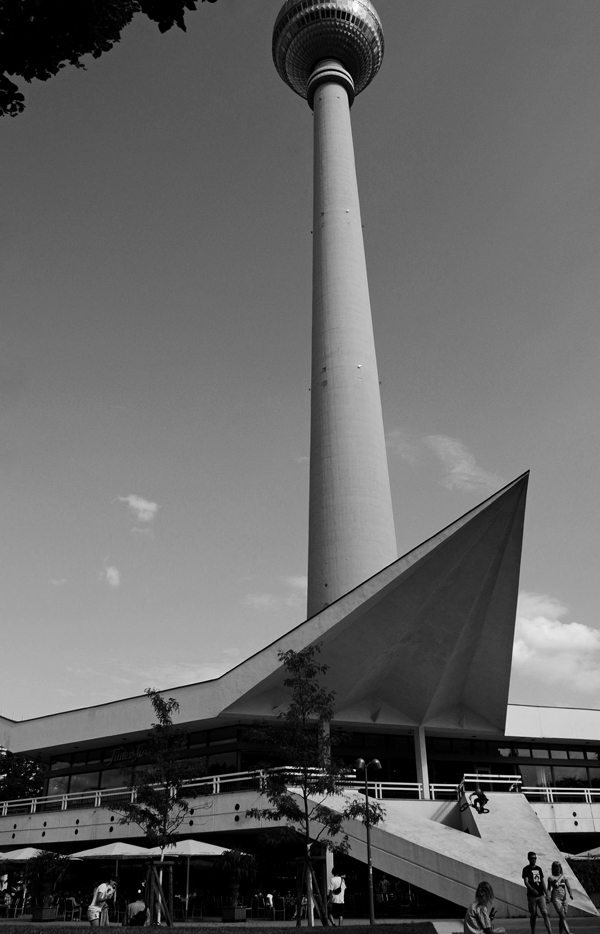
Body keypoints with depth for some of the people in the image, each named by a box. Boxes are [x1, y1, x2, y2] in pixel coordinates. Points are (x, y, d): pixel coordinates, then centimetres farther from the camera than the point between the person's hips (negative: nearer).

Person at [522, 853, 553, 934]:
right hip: (531, 896, -4)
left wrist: (546, 893, 10)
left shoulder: (539, 868, 13)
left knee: (545, 913, -5)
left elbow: (542, 882, 17)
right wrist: (533, 890, -29)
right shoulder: (526, 869, -5)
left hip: (541, 895, 4)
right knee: (533, 915, 3)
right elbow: (526, 882, -14)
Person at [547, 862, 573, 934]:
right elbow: (549, 889, 3)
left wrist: (571, 894, -16)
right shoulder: (551, 878, 3)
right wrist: (549, 897, -11)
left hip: (564, 898, 4)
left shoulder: (564, 877, 12)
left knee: (563, 917, 7)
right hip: (556, 899, -4)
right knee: (562, 916, -15)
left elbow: (568, 887, 1)